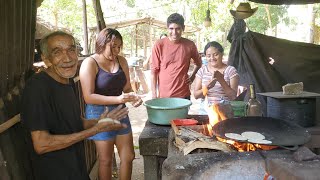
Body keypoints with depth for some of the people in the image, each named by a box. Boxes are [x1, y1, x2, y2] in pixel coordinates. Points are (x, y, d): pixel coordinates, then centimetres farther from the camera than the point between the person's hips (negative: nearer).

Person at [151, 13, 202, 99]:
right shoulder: (159, 45, -5)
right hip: (163, 96, -1)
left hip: (183, 95, 2)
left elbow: (198, 63, 20)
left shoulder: (190, 45, 0)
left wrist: (192, 76, 6)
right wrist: (154, 95, -6)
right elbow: (154, 71, -3)